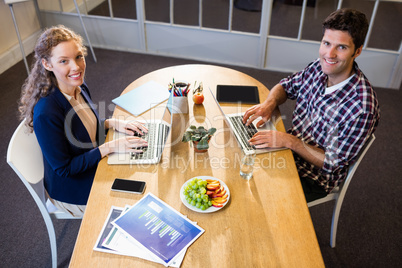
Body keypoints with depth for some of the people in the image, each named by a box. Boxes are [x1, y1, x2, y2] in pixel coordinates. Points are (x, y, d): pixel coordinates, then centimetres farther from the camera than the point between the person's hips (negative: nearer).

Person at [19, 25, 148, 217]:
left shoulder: (80, 88, -9)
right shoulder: (46, 113, -33)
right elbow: (63, 168, -24)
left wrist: (113, 123, -8)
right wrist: (110, 147, -26)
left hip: (94, 164, 7)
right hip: (72, 191, -7)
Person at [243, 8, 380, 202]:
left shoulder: (362, 107, -29)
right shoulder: (319, 68, -10)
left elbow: (333, 164, -22)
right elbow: (286, 86, 8)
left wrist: (290, 141, -28)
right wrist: (269, 103, -14)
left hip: (314, 179, -6)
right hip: (290, 150, 6)